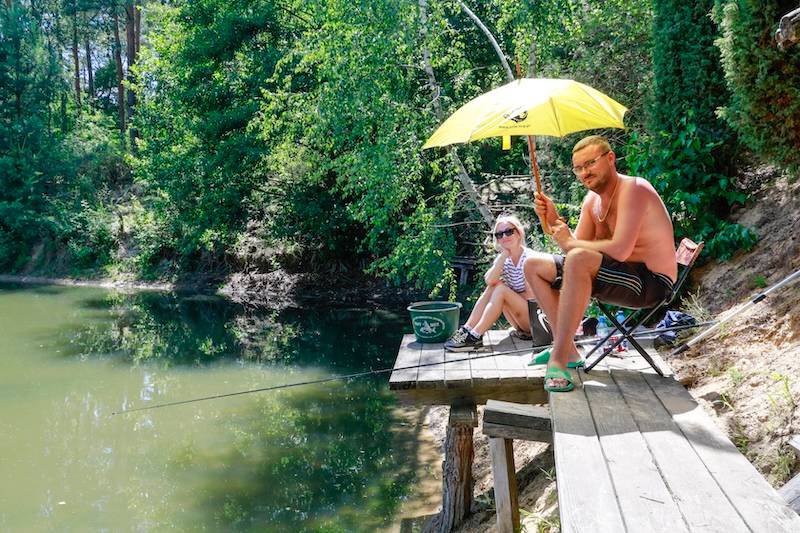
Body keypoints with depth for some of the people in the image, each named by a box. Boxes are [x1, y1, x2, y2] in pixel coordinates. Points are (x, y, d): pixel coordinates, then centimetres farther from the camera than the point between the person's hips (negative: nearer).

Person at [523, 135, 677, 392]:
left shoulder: (633, 189, -17)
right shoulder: (592, 199, 9)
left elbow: (620, 250, -29)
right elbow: (578, 245, 5)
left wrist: (570, 243, -19)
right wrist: (553, 219, -9)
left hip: (652, 282, -9)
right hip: (623, 276, 9)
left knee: (579, 259, -37)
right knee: (533, 265, 6)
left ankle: (558, 360, -32)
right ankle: (567, 350, 2)